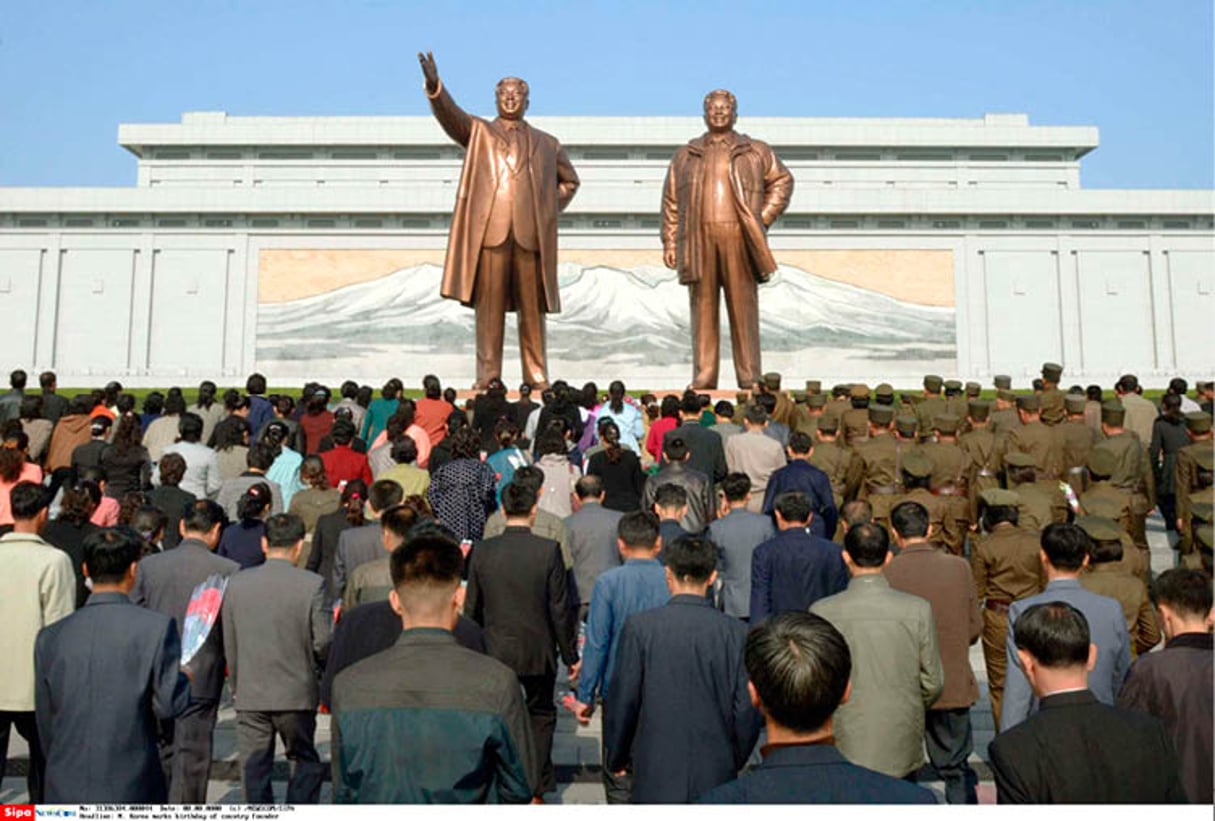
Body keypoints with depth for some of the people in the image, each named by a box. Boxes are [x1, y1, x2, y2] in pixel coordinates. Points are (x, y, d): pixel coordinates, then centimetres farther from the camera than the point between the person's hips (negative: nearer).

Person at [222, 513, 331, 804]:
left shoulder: (237, 583, -3)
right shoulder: (312, 584, -12)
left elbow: (229, 644, 4)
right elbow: (323, 642, -11)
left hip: (250, 696, 2)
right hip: (297, 694, -2)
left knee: (254, 770, 12)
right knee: (306, 763, 15)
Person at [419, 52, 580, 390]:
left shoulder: (546, 143, 22)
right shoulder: (478, 132, 18)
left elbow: (569, 181, 30)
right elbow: (449, 114, 0)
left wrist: (549, 209, 14)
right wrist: (434, 86, -20)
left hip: (531, 234, 2)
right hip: (489, 231, -1)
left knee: (532, 308, 1)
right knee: (489, 306, -3)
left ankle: (537, 377, 6)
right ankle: (487, 377, 1)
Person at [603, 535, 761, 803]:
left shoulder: (639, 626, -10)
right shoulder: (737, 632, -7)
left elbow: (622, 702, -5)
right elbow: (746, 710, -2)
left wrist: (615, 759, 11)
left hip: (656, 774, -1)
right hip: (716, 776, 1)